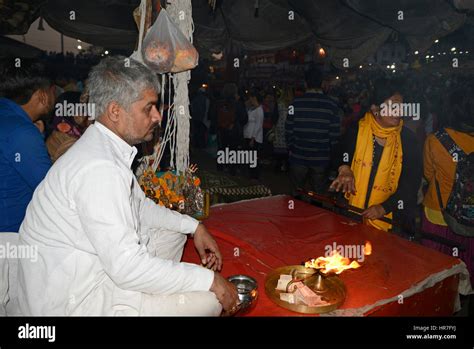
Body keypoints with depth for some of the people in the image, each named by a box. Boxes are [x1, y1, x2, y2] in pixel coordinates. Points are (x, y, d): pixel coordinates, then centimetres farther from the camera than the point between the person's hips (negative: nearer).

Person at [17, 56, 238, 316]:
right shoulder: (99, 168, -29)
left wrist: (194, 226, 5)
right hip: (74, 301, -10)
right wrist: (210, 280, -22)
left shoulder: (103, 148, 3)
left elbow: (139, 205, 14)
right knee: (209, 299, -15)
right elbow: (128, 268, -31)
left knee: (173, 231, 18)